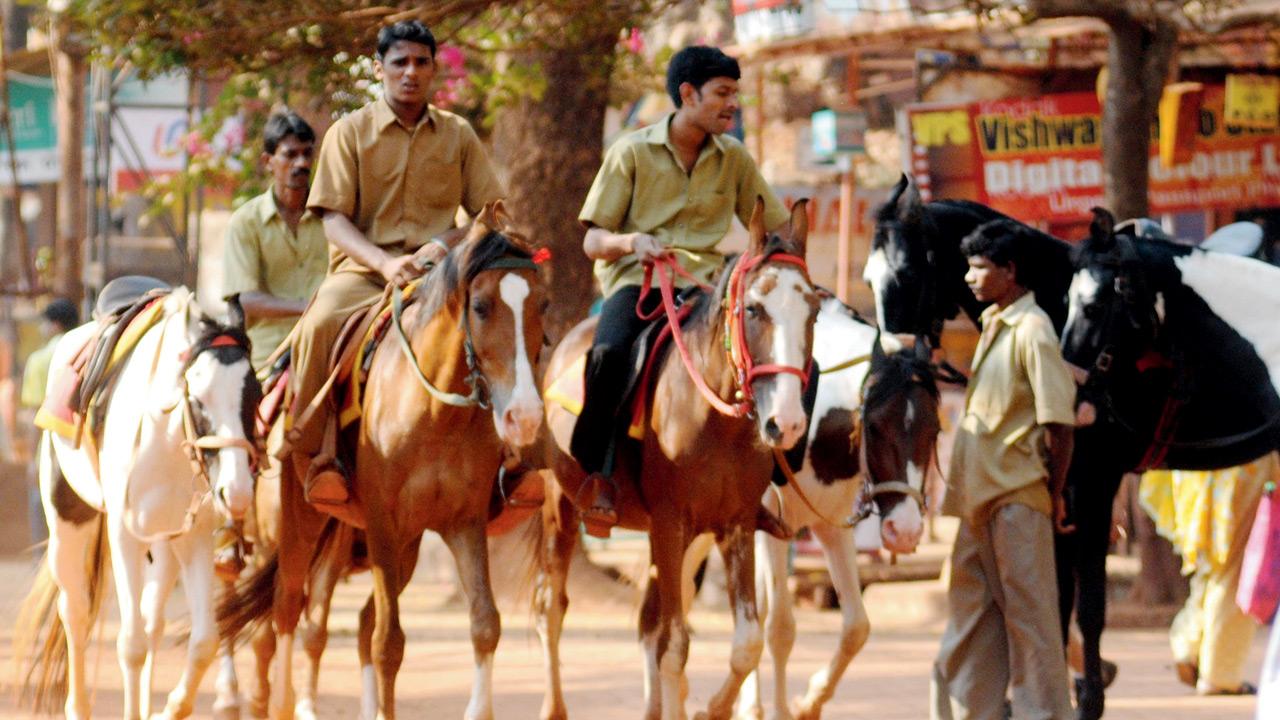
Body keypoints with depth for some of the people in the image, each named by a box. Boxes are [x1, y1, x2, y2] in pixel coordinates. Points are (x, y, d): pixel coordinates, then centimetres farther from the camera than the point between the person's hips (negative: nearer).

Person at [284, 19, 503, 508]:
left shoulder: (458, 135, 13)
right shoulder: (350, 133, 6)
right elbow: (334, 219, -2)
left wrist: (448, 243, -11)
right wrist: (385, 263, -20)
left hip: (437, 273, 2)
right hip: (363, 271, -2)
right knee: (321, 323, -35)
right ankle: (315, 455, -27)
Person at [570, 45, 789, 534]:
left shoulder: (734, 159, 13)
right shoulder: (632, 152, 4)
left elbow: (778, 228, 18)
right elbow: (593, 241, 3)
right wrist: (633, 242, -19)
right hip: (636, 278, -3)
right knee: (609, 352, -36)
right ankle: (599, 477, -20)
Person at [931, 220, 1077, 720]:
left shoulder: (1032, 331, -13)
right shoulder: (992, 327, 14)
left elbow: (1058, 421, -15)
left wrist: (1055, 495, -12)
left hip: (1017, 496, -9)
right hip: (979, 493, 9)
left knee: (1028, 612, -3)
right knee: (971, 608, 14)